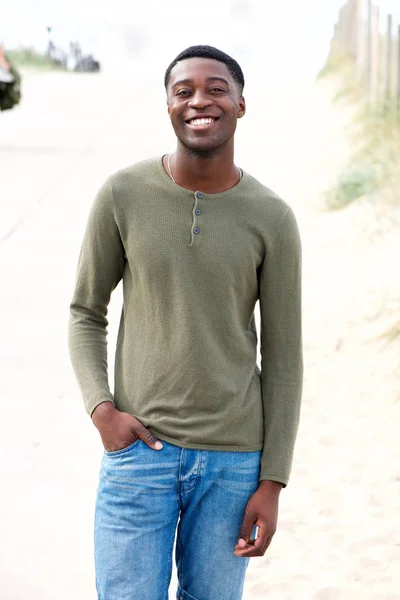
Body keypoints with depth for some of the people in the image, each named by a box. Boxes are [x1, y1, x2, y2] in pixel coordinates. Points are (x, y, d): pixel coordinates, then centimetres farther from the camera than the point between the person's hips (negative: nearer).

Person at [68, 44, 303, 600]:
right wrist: (101, 409, -11)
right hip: (139, 449, 0)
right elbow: (86, 312, 5)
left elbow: (283, 357, -1)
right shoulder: (122, 194, -7)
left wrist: (272, 483, -4)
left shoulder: (273, 219, -6)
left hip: (233, 457, 1)